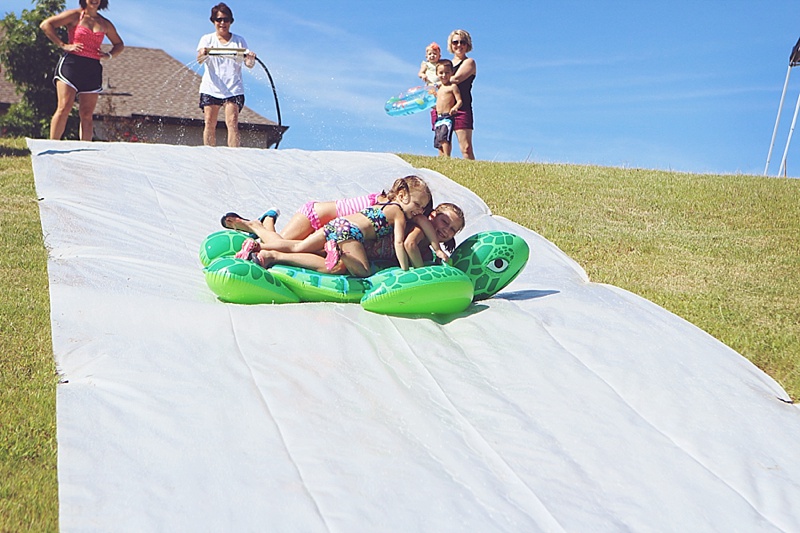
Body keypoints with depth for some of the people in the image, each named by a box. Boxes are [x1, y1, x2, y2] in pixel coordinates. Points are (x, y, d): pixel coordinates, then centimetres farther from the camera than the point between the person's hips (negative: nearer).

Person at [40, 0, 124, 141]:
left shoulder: (105, 24, 15)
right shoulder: (75, 15, 3)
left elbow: (119, 44, 28)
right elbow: (45, 24, 0)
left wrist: (109, 55, 9)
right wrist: (63, 45, -8)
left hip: (92, 69, 4)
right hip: (71, 64, -4)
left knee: (87, 115, 0)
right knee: (64, 108, -13)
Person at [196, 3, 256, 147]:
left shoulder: (239, 40, 10)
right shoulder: (207, 39, 9)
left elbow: (248, 64, 0)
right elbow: (199, 59, -8)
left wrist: (251, 59, -23)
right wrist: (204, 53, -32)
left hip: (233, 89, -1)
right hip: (210, 88, 1)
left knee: (232, 123, -14)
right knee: (209, 124, -3)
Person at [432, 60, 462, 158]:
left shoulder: (453, 86, -4)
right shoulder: (439, 87, 20)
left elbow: (459, 101, -12)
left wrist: (455, 108, -29)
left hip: (448, 117, -9)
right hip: (438, 117, 9)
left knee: (443, 138, -24)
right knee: (438, 141, 7)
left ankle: (447, 157, -28)